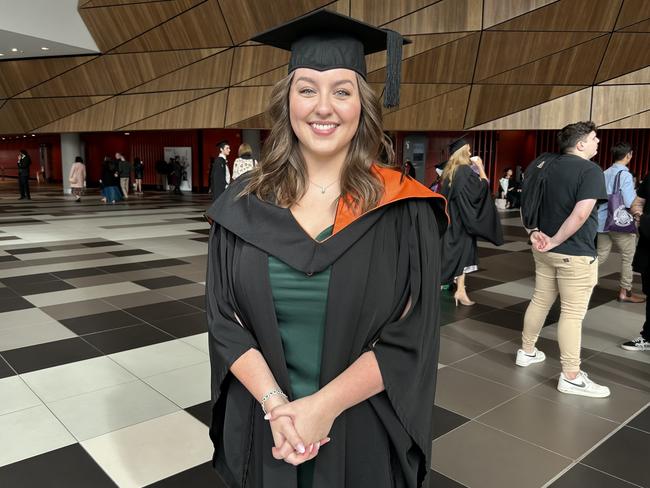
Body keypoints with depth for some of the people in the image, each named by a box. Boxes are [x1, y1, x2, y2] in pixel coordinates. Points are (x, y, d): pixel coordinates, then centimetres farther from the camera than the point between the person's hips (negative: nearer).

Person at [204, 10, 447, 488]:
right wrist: (275, 404, -16)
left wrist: (323, 406, -18)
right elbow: (225, 321, -4)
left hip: (363, 433, -1)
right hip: (263, 426, 2)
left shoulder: (403, 210, -10)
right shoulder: (245, 205, -5)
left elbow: (411, 336, -12)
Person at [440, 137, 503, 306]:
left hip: (450, 217, 8)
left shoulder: (448, 171, 7)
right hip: (463, 218, -8)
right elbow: (484, 185, -12)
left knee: (454, 251, 16)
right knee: (463, 252, -3)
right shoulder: (465, 170, -16)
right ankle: (460, 291, -4)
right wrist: (480, 166, 1)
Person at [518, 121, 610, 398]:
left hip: (544, 250, 8)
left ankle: (526, 352, 32)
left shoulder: (547, 167, 9)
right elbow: (580, 214, -25)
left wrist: (534, 233, 4)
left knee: (540, 302, 19)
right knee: (572, 314, -1)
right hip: (575, 254, -8)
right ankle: (571, 377, 6)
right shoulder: (590, 170, -15)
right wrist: (555, 241, -16)